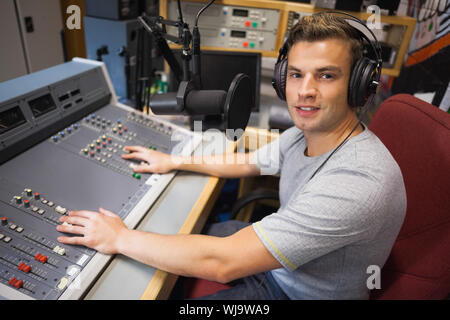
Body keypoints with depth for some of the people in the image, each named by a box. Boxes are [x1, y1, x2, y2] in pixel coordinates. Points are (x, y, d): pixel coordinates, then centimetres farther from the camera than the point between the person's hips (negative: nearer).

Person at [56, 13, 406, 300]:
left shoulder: (358, 182, -39)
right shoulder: (306, 132, -9)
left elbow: (221, 263, -38)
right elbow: (247, 161, 10)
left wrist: (119, 238, -25)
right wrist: (173, 161, 11)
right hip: (276, 259, 7)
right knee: (179, 233, 14)